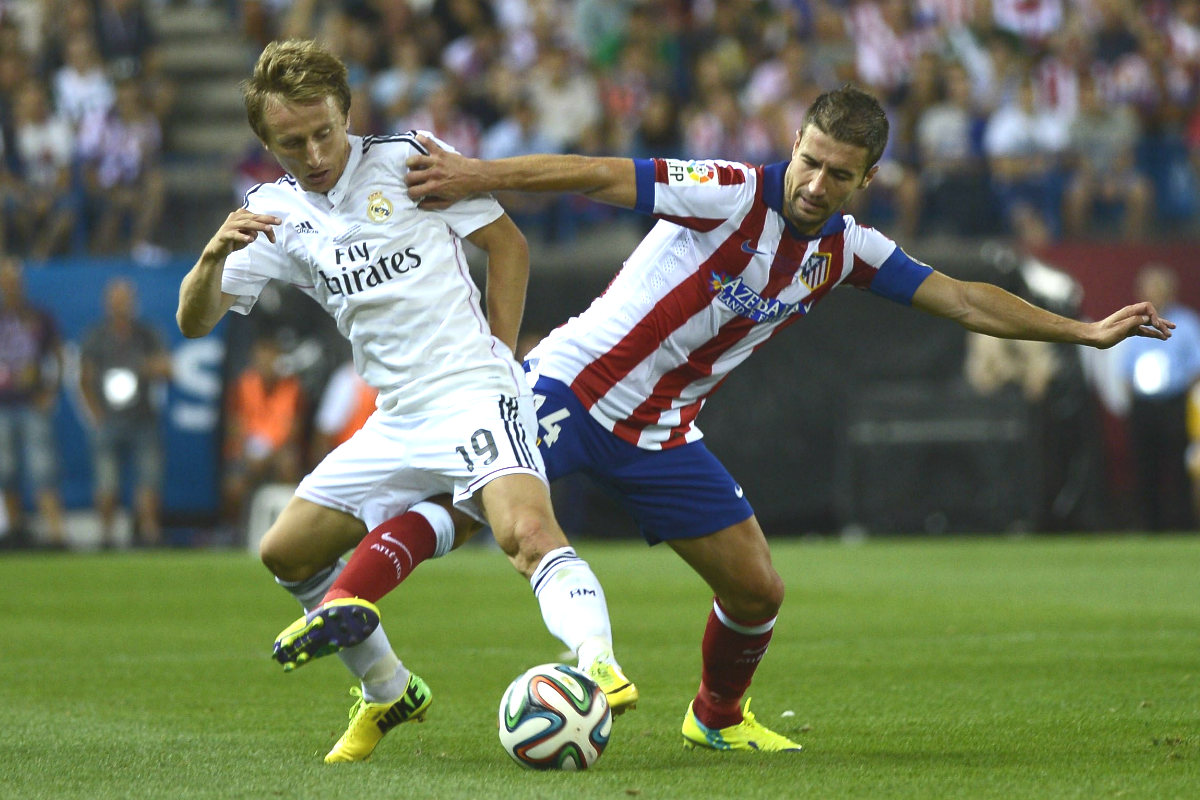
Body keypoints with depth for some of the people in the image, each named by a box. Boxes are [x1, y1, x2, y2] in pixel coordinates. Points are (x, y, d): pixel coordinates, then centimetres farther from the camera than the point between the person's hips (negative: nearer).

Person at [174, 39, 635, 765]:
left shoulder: (406, 162, -2)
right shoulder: (275, 213, 9)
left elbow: (509, 243, 6)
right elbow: (195, 321, 4)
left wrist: (499, 355, -2)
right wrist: (215, 255, -18)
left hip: (473, 395, -6)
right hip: (396, 424, 7)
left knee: (527, 529, -32)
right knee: (285, 553, 10)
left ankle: (599, 665, -47)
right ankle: (389, 694, 26)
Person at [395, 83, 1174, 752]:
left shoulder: (846, 250, 2)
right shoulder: (734, 196, -18)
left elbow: (963, 300, 9)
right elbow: (598, 177, -23)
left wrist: (1085, 331, 7)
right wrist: (473, 175, -31)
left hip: (662, 433, 6)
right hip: (572, 385, -5)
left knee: (757, 589, 5)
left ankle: (718, 715, 33)